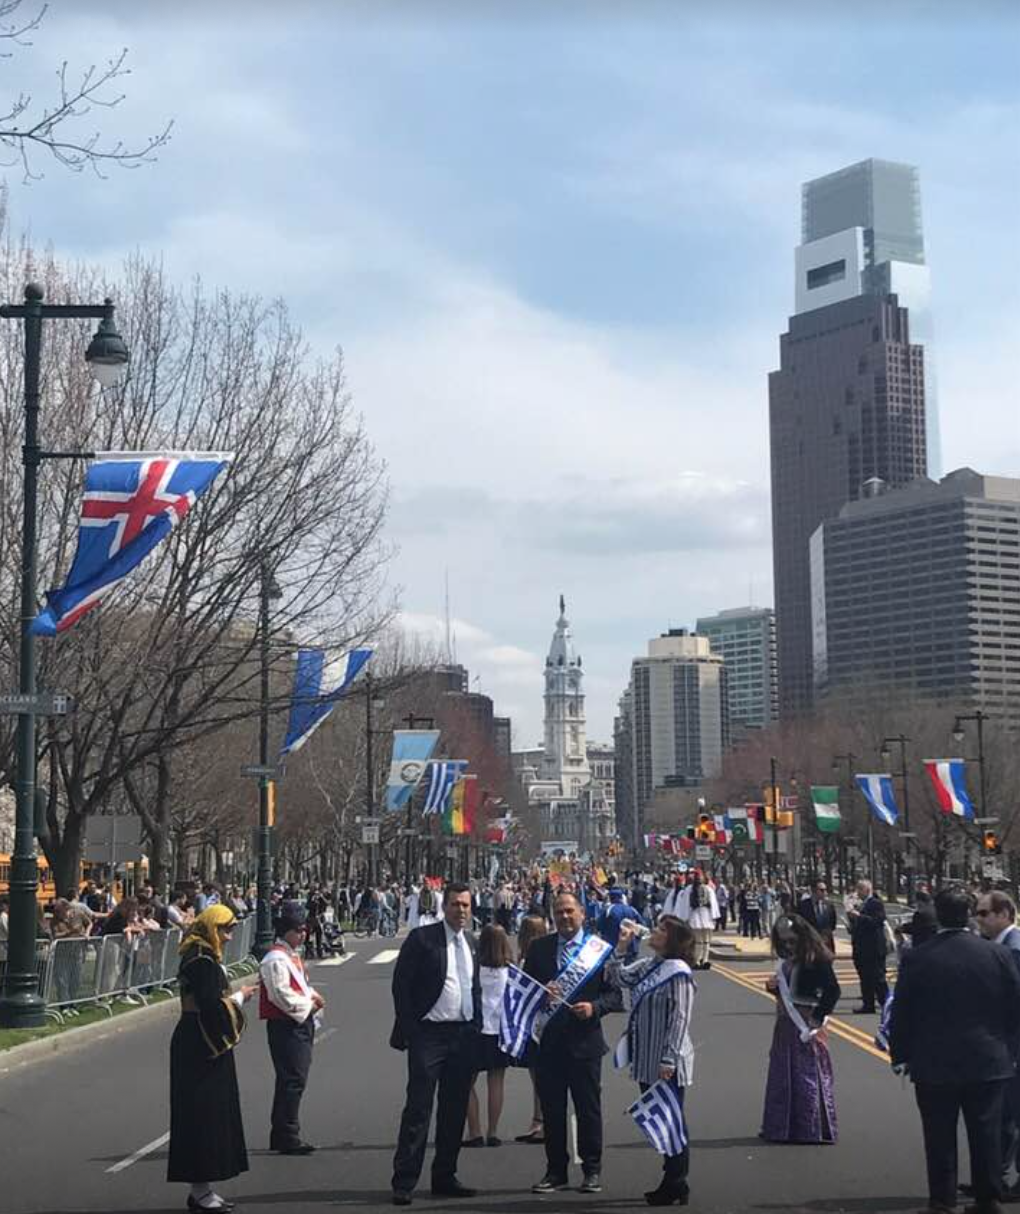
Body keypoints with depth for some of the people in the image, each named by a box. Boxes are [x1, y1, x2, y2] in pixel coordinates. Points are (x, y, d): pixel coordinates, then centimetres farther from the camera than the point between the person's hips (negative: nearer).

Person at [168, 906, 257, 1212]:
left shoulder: (202, 958, 14)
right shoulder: (203, 962, -18)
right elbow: (210, 1005, -24)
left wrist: (235, 996, 7)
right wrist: (238, 998, -9)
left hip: (200, 1046, 10)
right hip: (201, 1048, -10)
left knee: (210, 1114, 12)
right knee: (204, 1114, -5)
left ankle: (201, 1190, 18)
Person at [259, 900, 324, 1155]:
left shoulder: (293, 956, 17)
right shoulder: (276, 960, -15)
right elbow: (282, 996, -21)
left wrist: (311, 994, 6)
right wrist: (309, 1004, -14)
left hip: (301, 1024, 10)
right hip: (286, 1027, -10)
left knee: (293, 1081, 13)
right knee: (293, 1081, -9)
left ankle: (281, 1136, 20)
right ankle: (288, 1137, -4)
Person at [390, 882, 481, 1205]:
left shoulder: (471, 943, 13)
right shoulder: (422, 938, -5)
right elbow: (401, 984, -7)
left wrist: (477, 1027, 11)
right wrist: (407, 1030, -11)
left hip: (464, 1034, 6)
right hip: (429, 1034, -6)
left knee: (455, 1109, 10)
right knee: (418, 1108, -6)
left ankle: (444, 1177, 19)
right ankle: (404, 1182, -3)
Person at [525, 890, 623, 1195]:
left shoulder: (600, 949, -1)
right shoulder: (538, 948, 7)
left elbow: (615, 993, -1)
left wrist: (594, 1007, -18)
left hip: (584, 1040, -2)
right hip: (548, 1040, 2)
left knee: (589, 1109, 5)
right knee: (551, 1109, 7)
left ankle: (592, 1171, 16)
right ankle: (556, 1171, 17)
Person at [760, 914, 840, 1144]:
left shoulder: (816, 960, -15)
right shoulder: (787, 961, 10)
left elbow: (832, 991, -20)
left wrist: (817, 1017, -17)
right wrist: (772, 986, -1)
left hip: (805, 1024, -8)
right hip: (785, 1023, 8)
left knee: (807, 1077, -2)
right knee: (782, 1075, 13)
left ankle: (811, 1130, 6)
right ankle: (781, 1127, 21)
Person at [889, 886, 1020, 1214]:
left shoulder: (916, 959, -11)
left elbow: (901, 1014, -6)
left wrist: (900, 1055, 6)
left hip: (934, 1064, -1)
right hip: (988, 1063, 1)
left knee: (940, 1137, 9)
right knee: (987, 1135, 11)